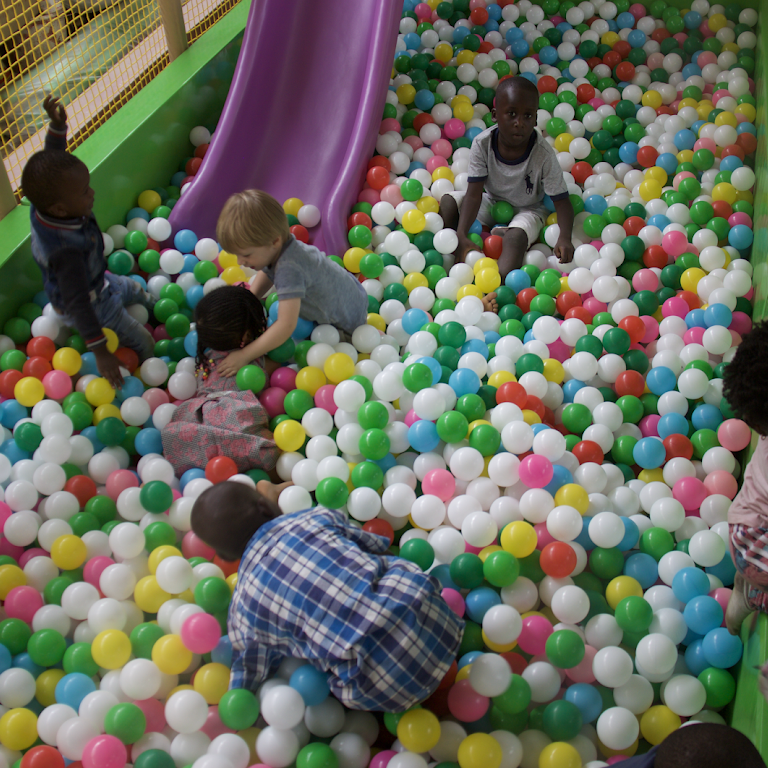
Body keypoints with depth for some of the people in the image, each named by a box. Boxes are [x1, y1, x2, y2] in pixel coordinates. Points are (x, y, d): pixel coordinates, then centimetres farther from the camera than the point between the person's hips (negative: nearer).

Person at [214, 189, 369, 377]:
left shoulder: (289, 269, -42)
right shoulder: (277, 248, -14)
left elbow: (286, 326, -48)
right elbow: (265, 274, 10)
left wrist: (244, 355, -44)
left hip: (346, 324, -8)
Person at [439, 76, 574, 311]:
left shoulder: (543, 154, -26)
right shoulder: (482, 144, -21)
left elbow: (562, 201, -22)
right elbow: (474, 193, -24)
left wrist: (564, 238, -41)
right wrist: (462, 235, -37)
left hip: (528, 209, -4)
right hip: (492, 203, 4)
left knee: (515, 237, -36)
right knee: (448, 202, -18)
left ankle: (497, 293, -51)